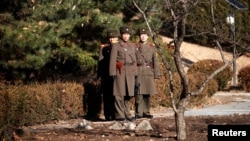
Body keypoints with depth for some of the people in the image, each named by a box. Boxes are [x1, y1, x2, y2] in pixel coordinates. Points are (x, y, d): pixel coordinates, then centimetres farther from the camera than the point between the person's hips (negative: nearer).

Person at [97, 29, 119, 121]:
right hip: (107, 75, -1)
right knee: (108, 96, -1)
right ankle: (109, 115, 3)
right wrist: (100, 75, -2)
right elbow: (101, 61, 4)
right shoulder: (104, 48, 8)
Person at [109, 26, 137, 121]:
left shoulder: (133, 45, 15)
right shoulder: (116, 45, 0)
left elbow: (134, 60, 17)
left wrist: (135, 72, 10)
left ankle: (127, 114, 16)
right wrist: (113, 73, -12)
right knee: (119, 94, -3)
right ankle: (119, 115, 0)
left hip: (130, 72, 5)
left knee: (129, 94, 6)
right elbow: (112, 60, -5)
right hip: (120, 71, -5)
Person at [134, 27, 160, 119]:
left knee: (147, 94, 4)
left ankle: (146, 112, 12)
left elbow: (155, 61, 10)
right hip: (138, 73, -3)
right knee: (139, 94, -7)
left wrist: (156, 74, 4)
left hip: (149, 73, 3)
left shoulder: (152, 48, 12)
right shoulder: (135, 47, 5)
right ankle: (138, 113, -4)